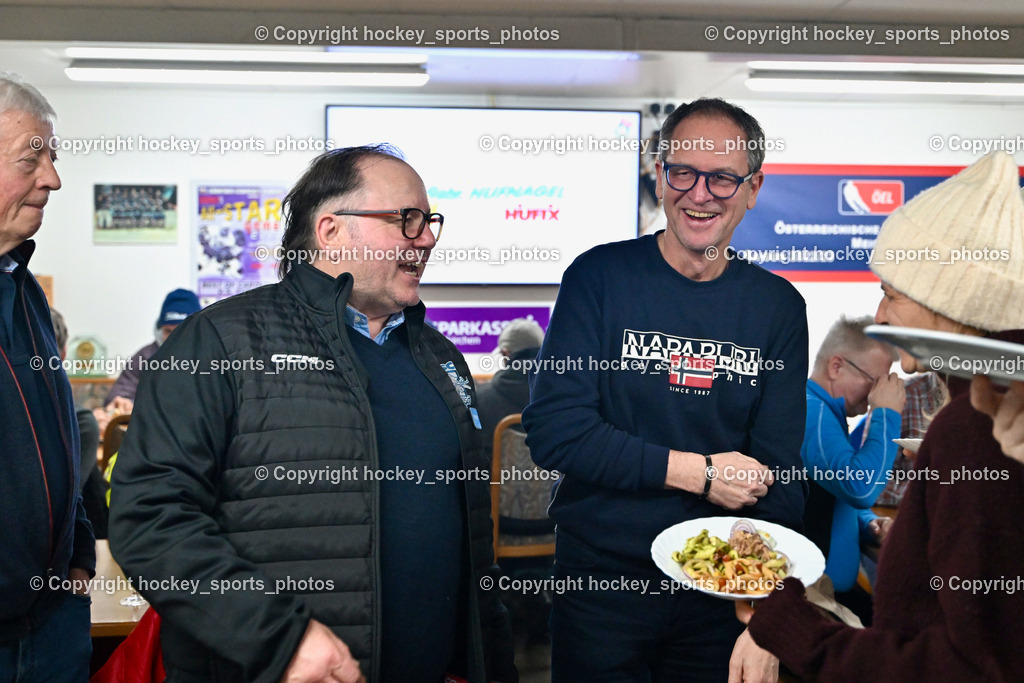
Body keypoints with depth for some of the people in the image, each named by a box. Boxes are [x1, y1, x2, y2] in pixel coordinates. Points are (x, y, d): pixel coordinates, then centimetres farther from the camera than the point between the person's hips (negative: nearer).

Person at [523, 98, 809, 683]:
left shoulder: (777, 305, -1)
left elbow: (778, 475, -3)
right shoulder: (600, 278, -8)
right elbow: (553, 430, -15)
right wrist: (696, 471, -16)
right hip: (601, 581, -2)